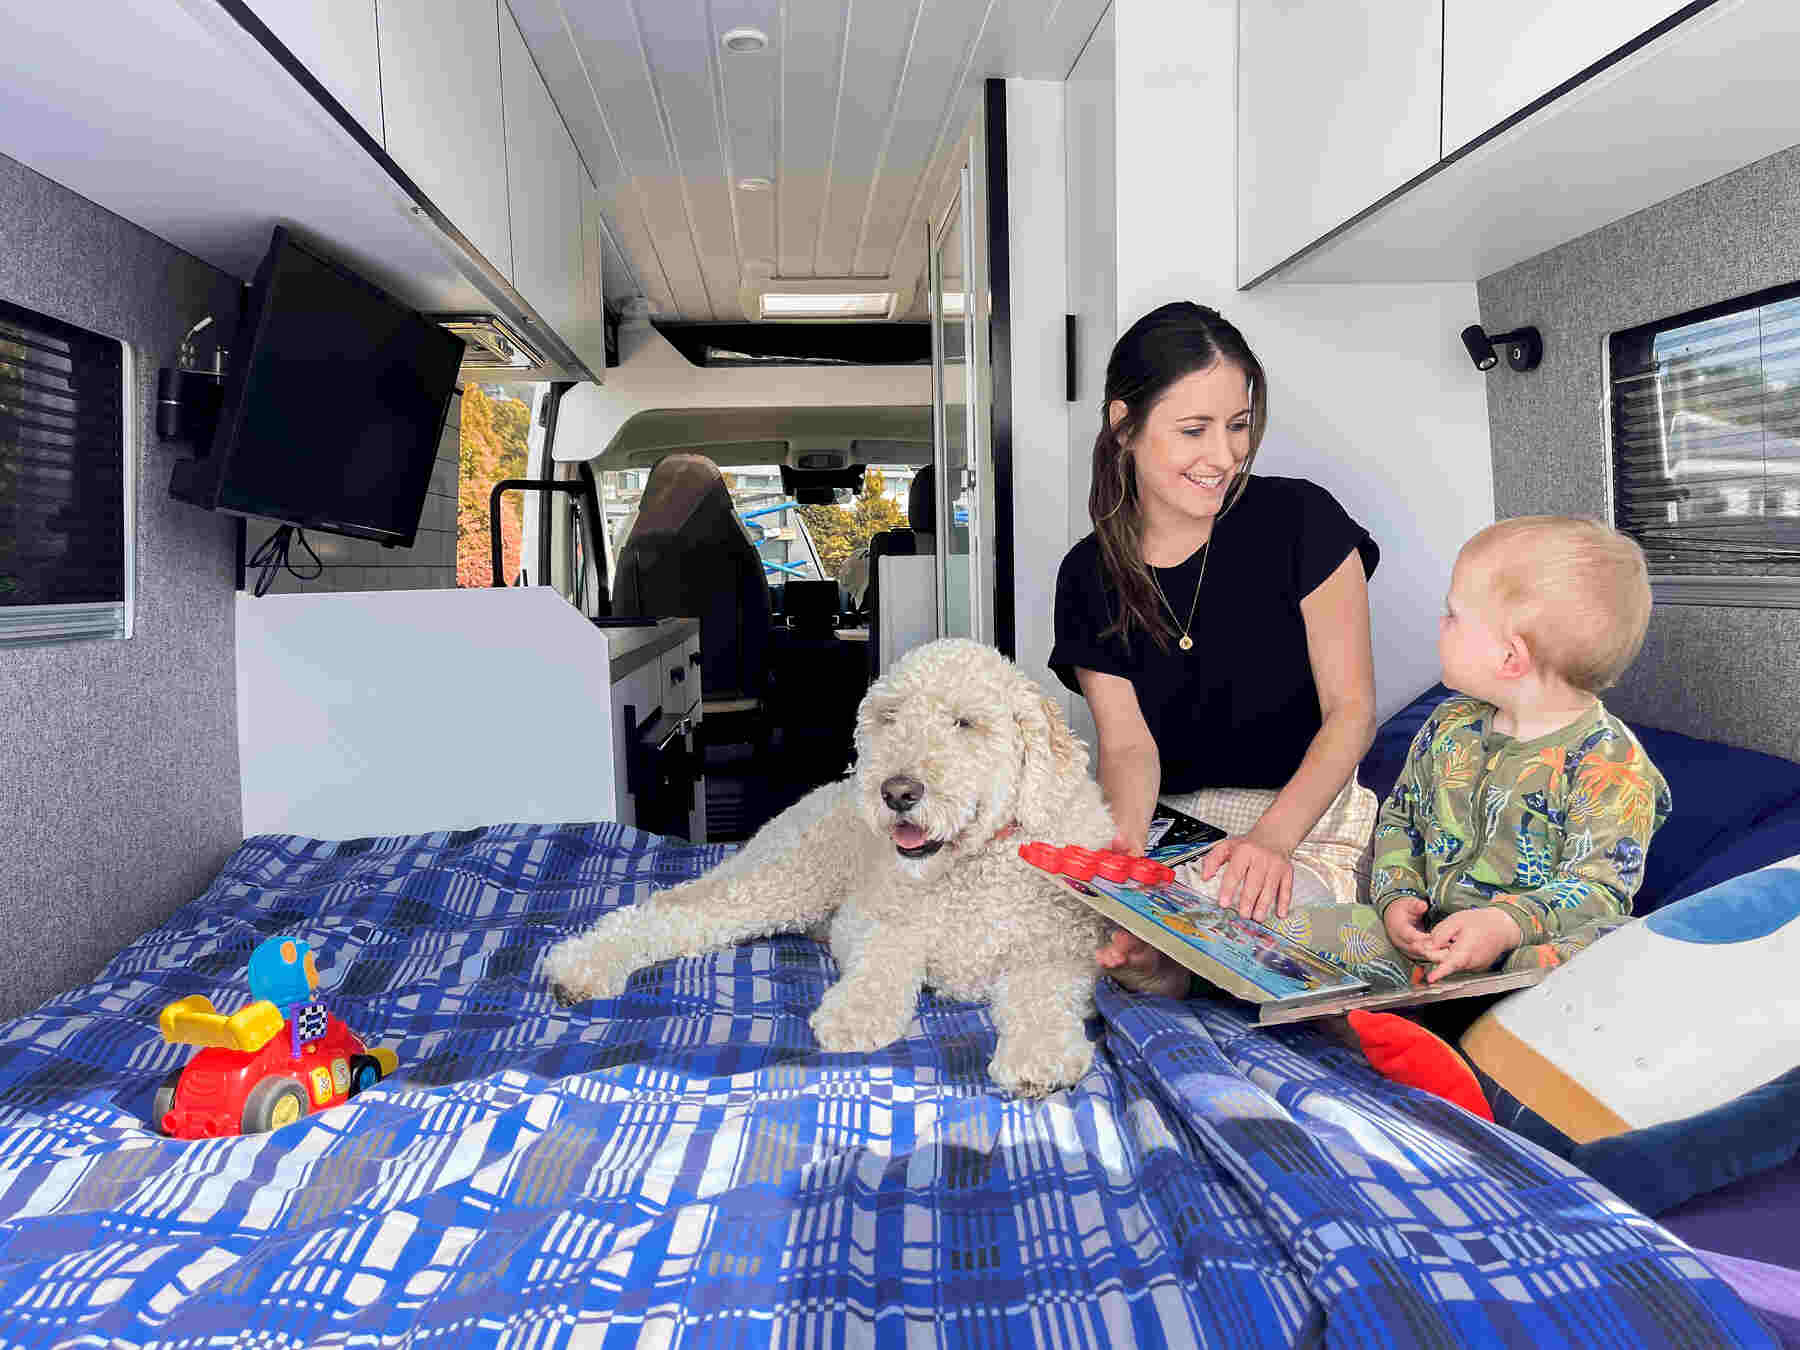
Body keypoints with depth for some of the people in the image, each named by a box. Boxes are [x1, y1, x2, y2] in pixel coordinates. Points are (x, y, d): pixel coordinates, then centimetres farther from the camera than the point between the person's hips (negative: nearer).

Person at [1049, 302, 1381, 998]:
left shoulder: (1300, 519, -6)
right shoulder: (1090, 575, 2)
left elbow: (1351, 711, -7)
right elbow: (1127, 744, -4)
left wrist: (1271, 838, -23)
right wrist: (1125, 842, -27)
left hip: (1309, 826, -2)